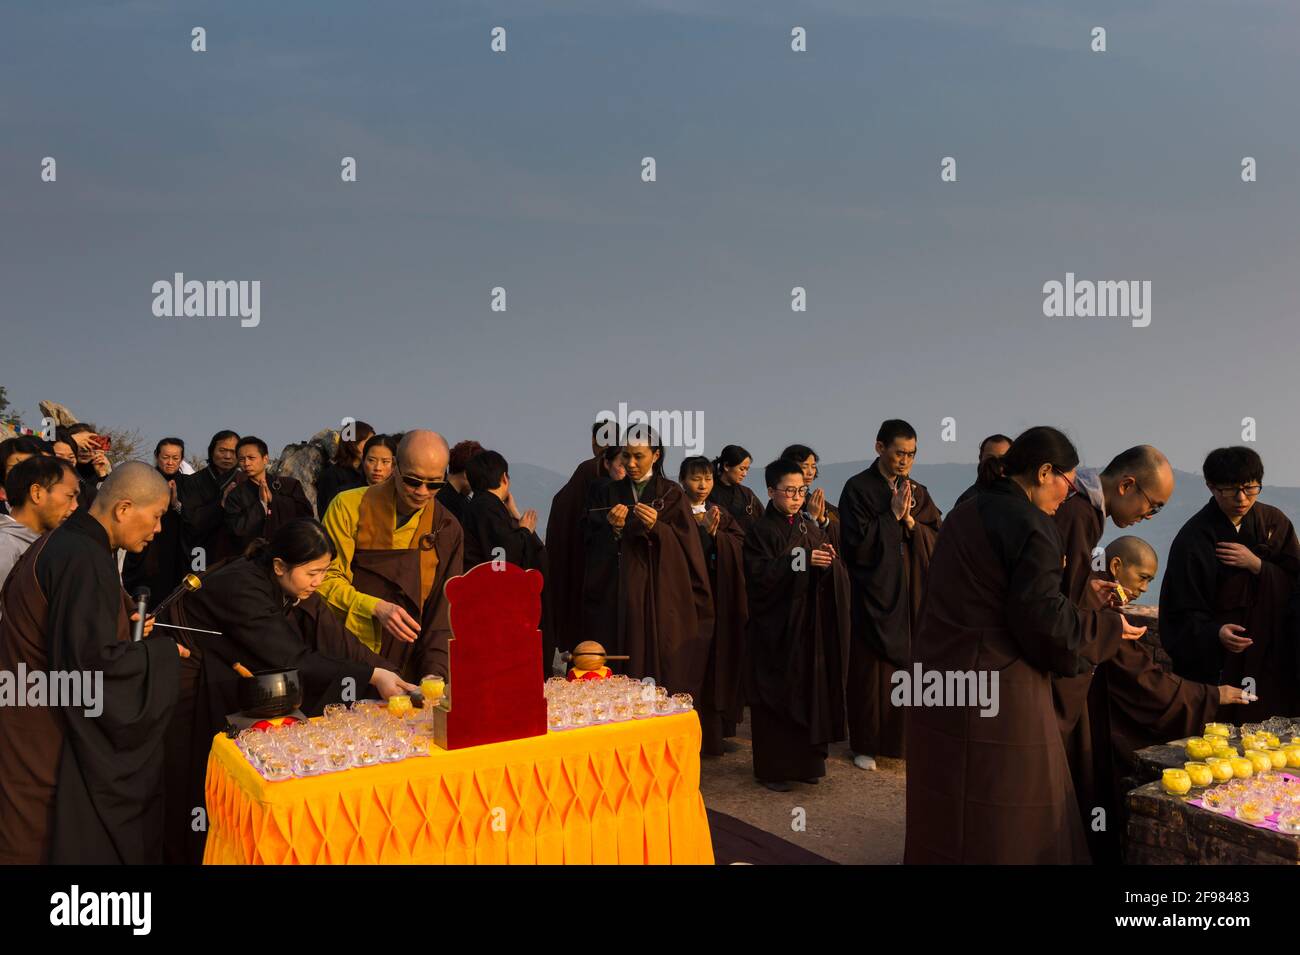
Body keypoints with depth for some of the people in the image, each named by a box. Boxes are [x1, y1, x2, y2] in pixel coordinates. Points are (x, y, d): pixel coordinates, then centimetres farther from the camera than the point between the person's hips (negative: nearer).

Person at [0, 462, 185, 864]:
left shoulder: (66, 542, 8)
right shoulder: (84, 559, -24)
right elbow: (93, 660, -28)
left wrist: (123, 626, 11)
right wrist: (162, 652, -15)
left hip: (43, 725, 10)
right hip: (52, 739, -10)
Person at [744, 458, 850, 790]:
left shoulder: (812, 528, 13)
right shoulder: (761, 531, -4)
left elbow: (838, 574, 8)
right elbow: (760, 575, -17)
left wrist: (829, 561, -14)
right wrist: (801, 561, -24)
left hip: (811, 626, 5)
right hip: (776, 627, -5)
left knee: (811, 691, 6)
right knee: (777, 698, -1)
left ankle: (806, 761, 19)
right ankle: (772, 768, 9)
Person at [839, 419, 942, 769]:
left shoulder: (918, 493, 10)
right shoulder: (857, 488, -5)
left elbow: (939, 540, 3)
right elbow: (856, 542, -13)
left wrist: (911, 521, -13)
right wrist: (892, 515, -15)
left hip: (913, 595, 4)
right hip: (875, 595, -4)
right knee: (873, 671, 1)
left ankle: (906, 738, 20)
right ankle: (866, 744, 13)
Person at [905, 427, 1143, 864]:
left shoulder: (965, 513, 12)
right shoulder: (1032, 525, -14)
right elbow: (1044, 619, -18)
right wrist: (1108, 623, -1)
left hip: (937, 676, 8)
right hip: (996, 691, -8)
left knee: (947, 811, 18)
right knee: (1002, 817, 4)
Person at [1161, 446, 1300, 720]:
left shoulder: (1274, 522, 4)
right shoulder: (1193, 539, -10)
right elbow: (1185, 613, -12)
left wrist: (1257, 565, -13)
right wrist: (1216, 633, -31)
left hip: (1272, 659, 4)